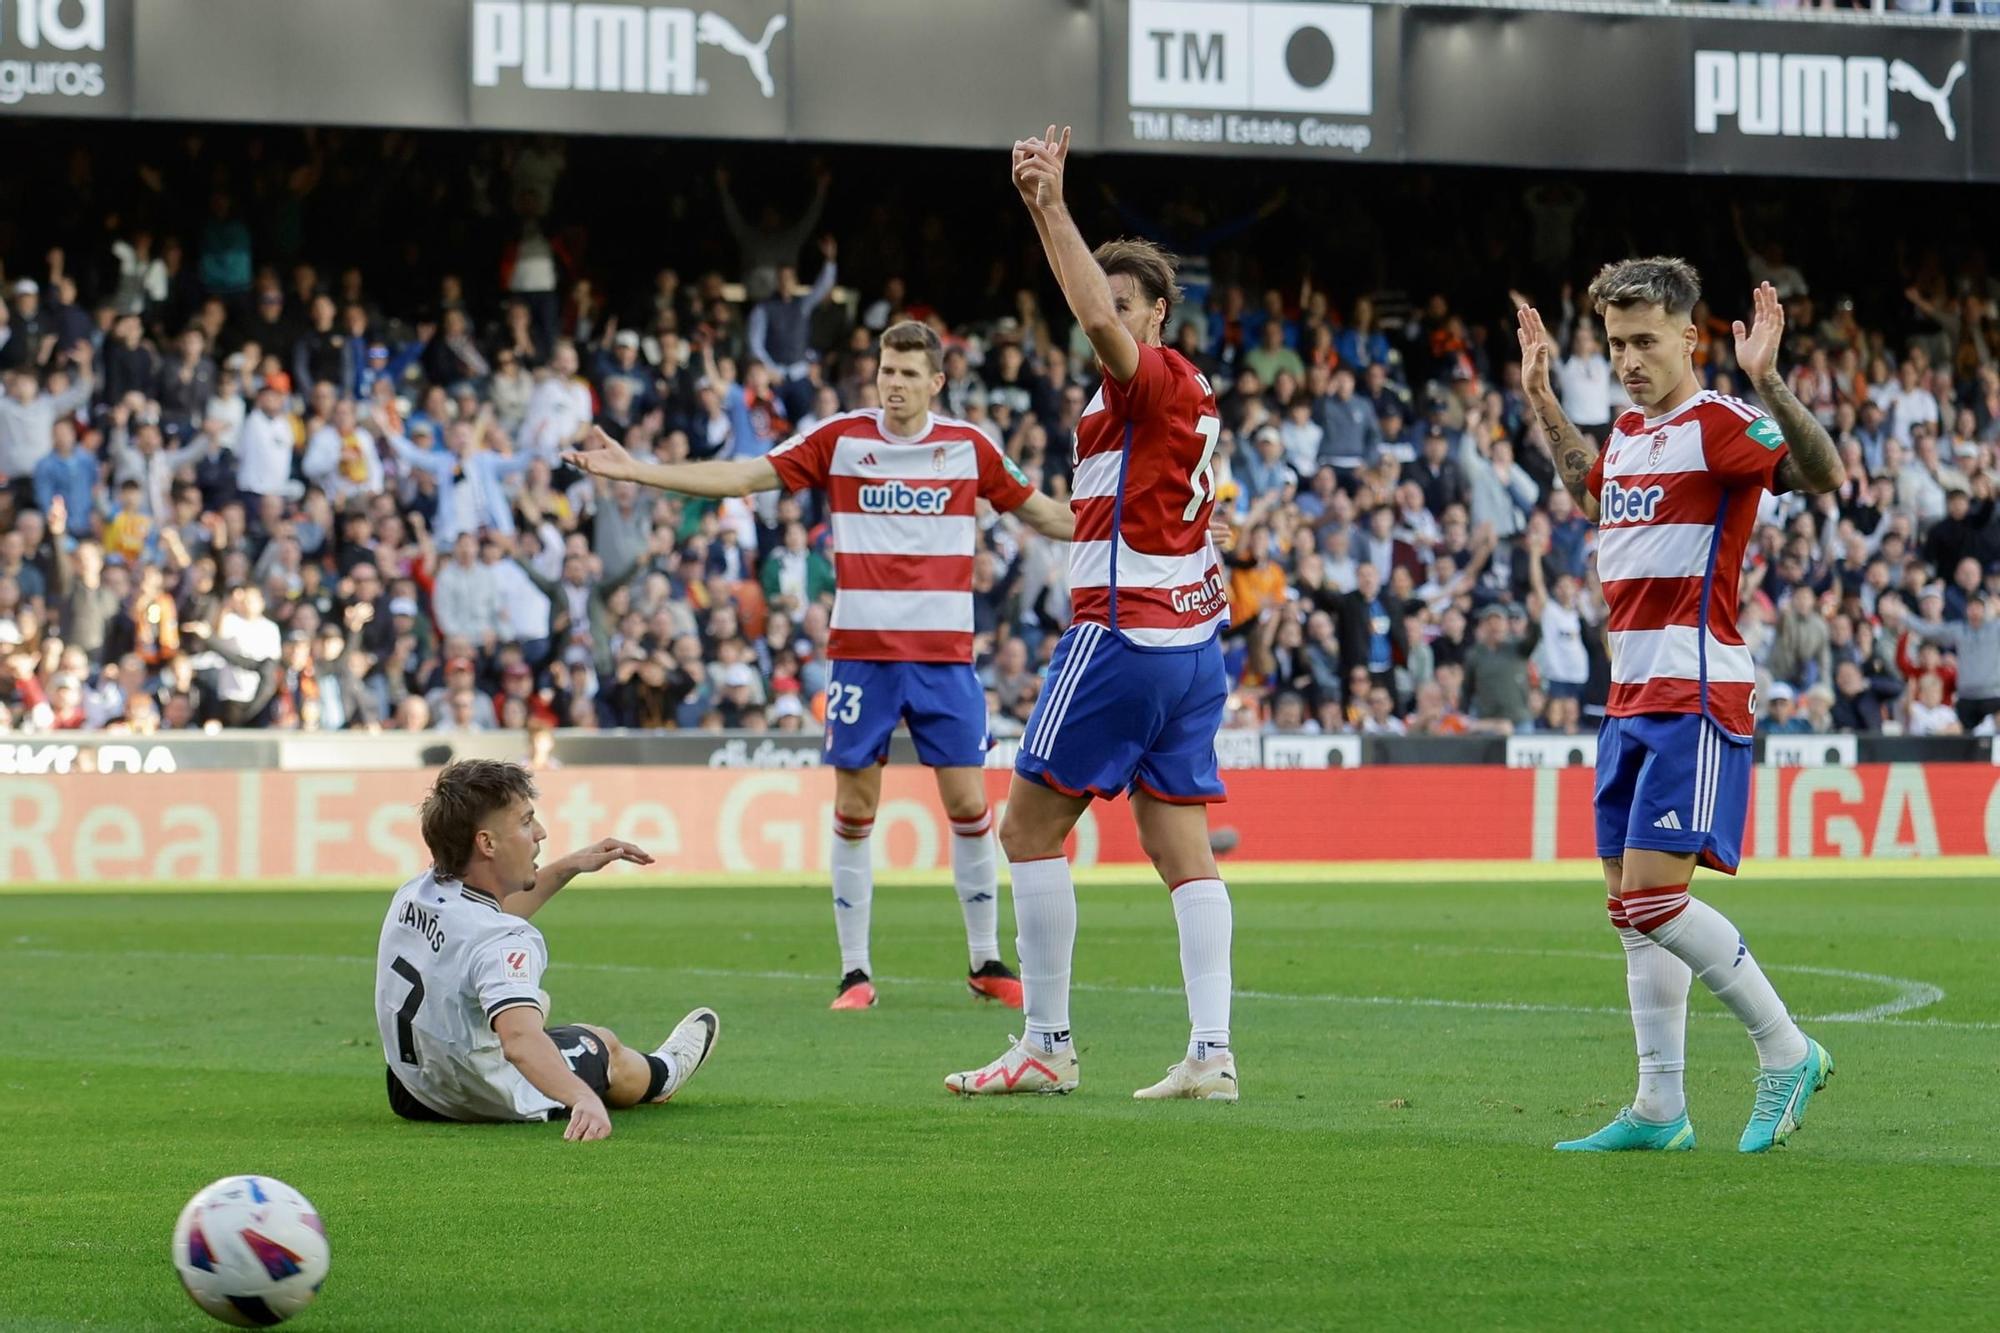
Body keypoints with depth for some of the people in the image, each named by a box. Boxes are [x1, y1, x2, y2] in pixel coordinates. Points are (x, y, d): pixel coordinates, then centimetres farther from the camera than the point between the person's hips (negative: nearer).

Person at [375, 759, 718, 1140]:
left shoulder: (413, 896, -11)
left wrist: (568, 867, 19)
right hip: (499, 1106, -7)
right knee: (602, 1044, 23)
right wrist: (586, 1100, -71)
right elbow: (520, 1041, -56)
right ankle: (662, 1074, 59)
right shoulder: (502, 943, -38)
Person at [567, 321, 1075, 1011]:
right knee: (854, 810, 0)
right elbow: (744, 476, 0)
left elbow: (1038, 511, 16)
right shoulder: (841, 439, 1)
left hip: (946, 652, 0)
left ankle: (986, 961, 12)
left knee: (968, 803, -2)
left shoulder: (968, 447, 4)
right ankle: (855, 972, 8)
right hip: (861, 651, 0)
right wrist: (636, 470, -6)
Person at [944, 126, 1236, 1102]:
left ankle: (1046, 1045, 0)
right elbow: (1092, 303, 29)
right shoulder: (1183, 392, 13)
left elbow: (1099, 322, -30)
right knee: (1182, 846, 4)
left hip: (1122, 634, -9)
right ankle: (1211, 1052, -4)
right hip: (1192, 637, 9)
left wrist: (1054, 208, -29)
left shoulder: (1157, 380, -12)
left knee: (1029, 829, 0)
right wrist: (1043, 209, 30)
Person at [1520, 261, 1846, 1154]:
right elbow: (1588, 491, 40)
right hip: (1630, 696, 9)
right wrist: (1541, 397, 37)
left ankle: (1786, 1053, -1)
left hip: (1695, 694, -9)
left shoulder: (1717, 425, -9)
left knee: (1653, 896, -15)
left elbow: (1824, 473, -26)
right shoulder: (1629, 431, 16)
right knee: (1631, 907, 7)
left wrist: (1767, 383, -36)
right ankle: (1659, 1109, 10)